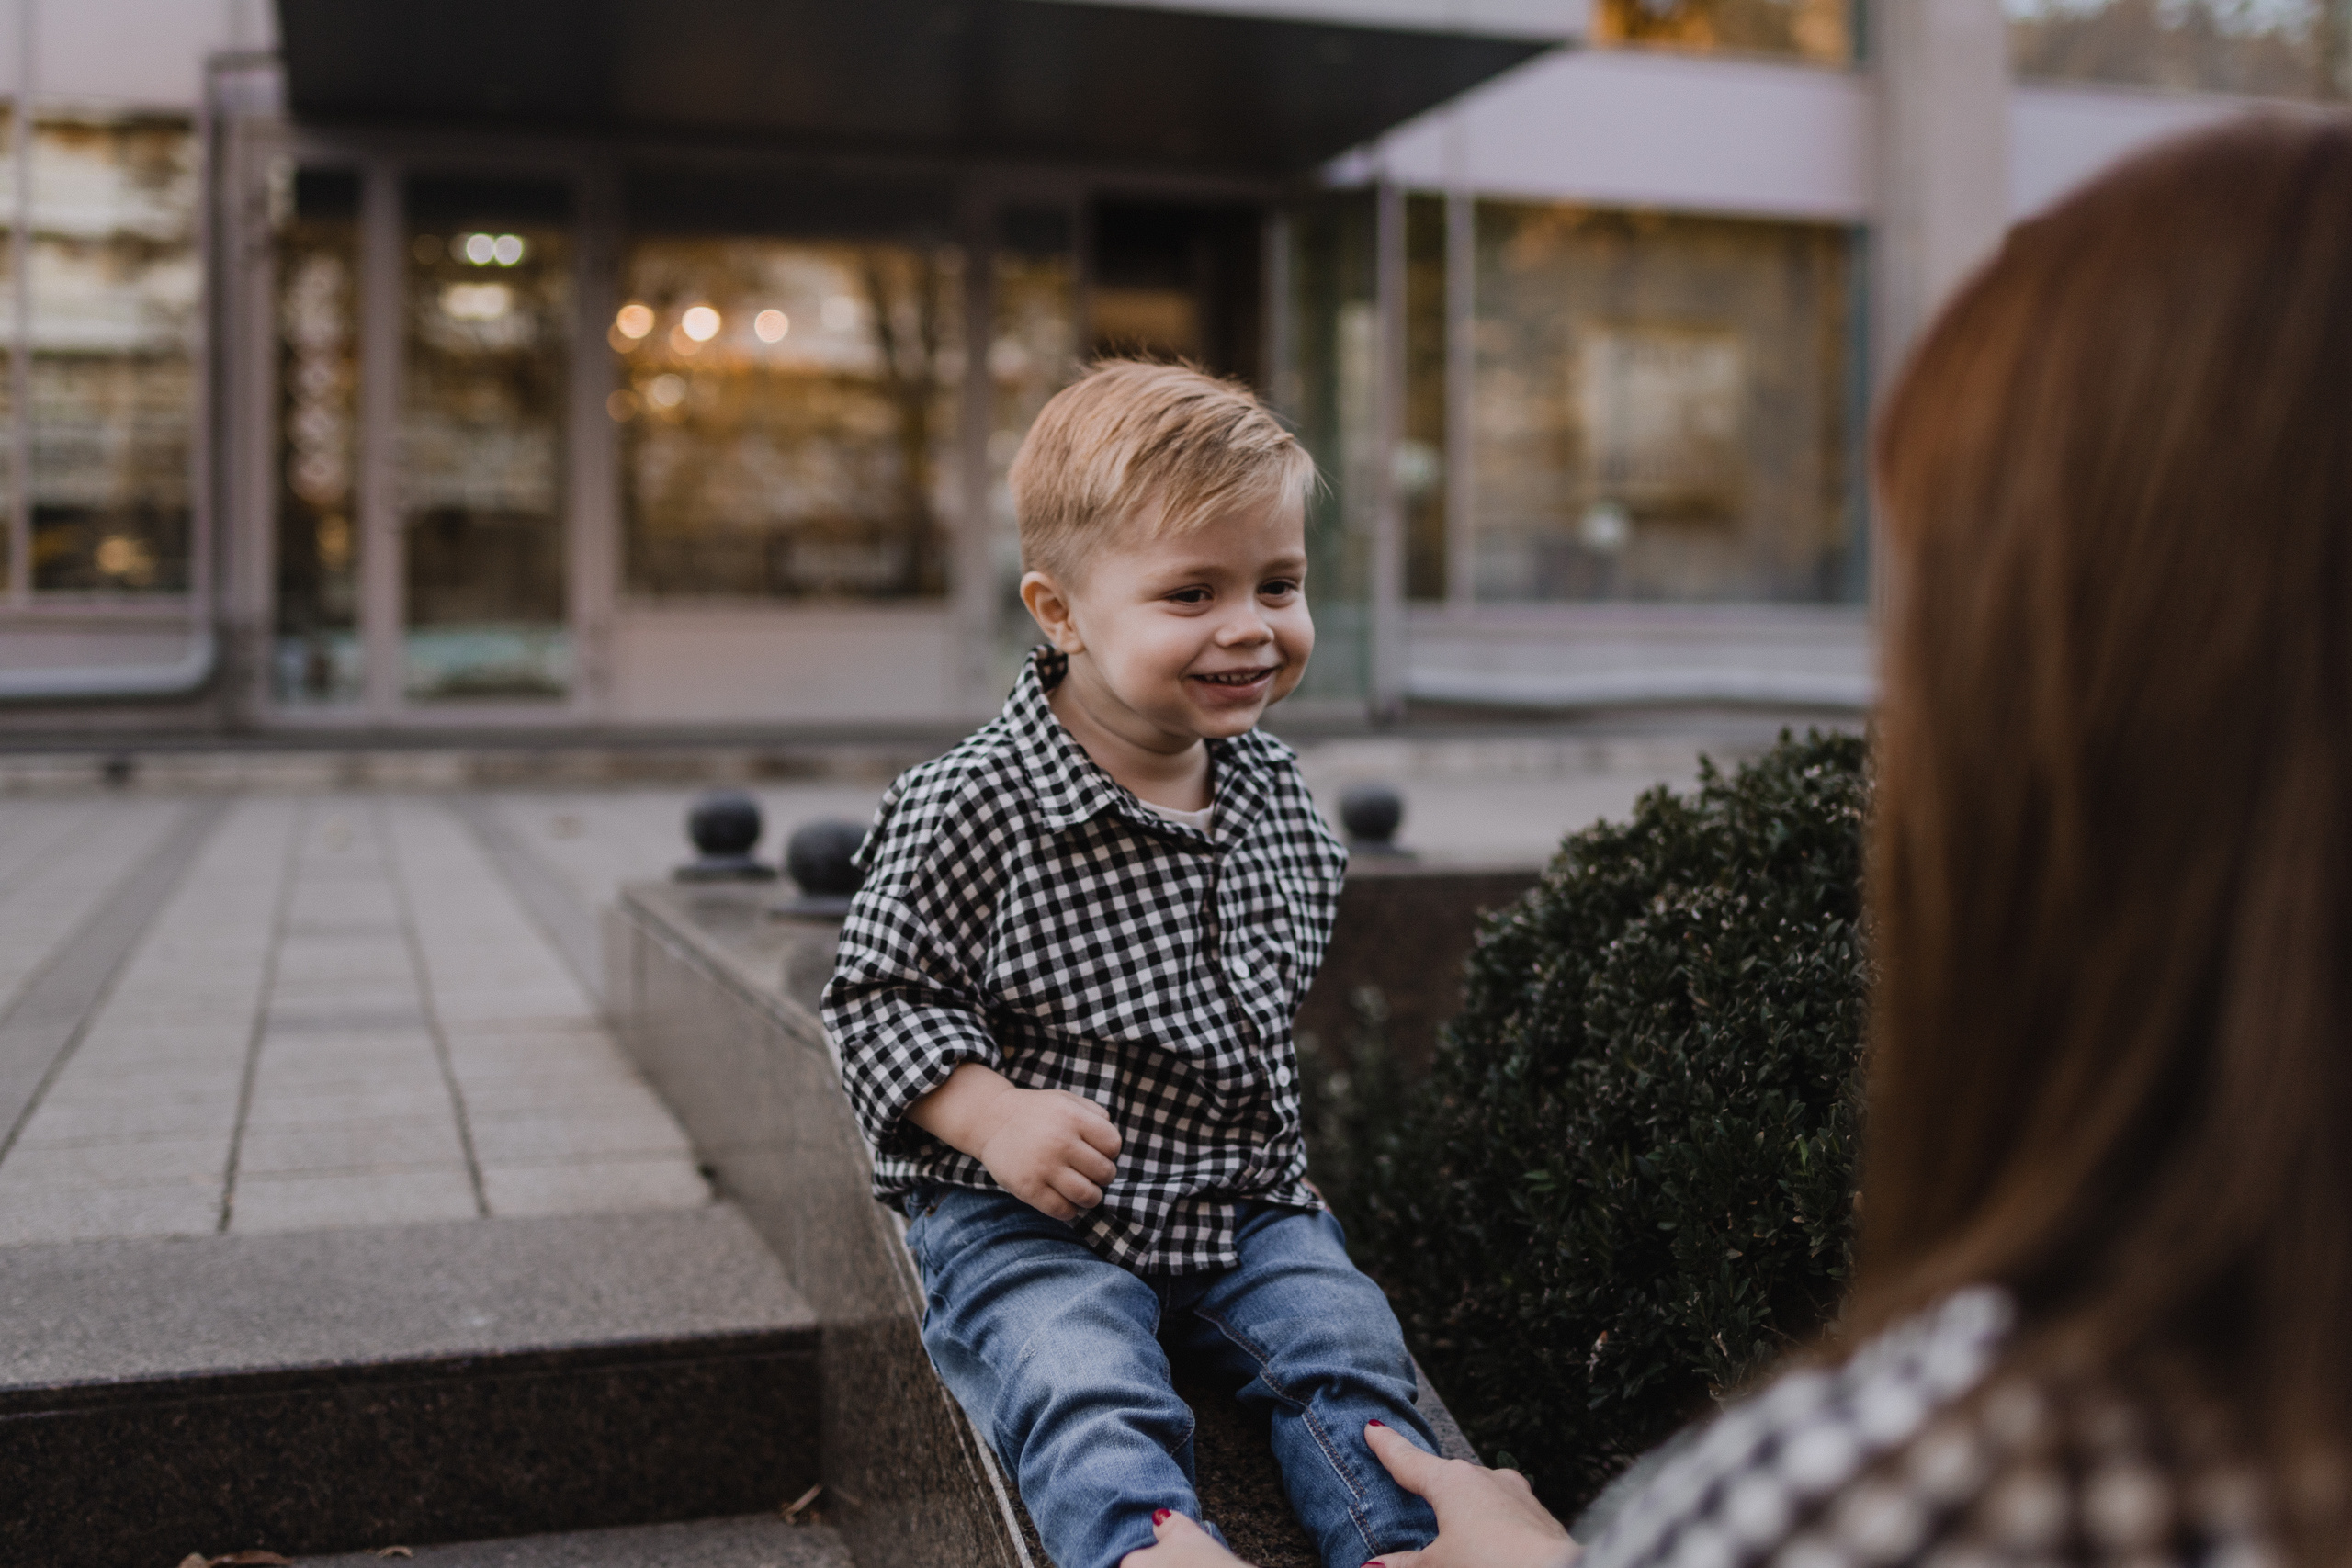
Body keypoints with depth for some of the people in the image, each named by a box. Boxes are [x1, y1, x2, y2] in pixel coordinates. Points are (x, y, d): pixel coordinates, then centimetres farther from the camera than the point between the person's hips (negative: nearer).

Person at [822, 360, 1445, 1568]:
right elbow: (879, 995, -10)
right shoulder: (970, 809, -17)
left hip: (1245, 1203, 6)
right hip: (1026, 1214, -5)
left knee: (1347, 1355, -11)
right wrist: (992, 1114, -24)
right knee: (1090, 1397, -26)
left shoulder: (1273, 791, 4)